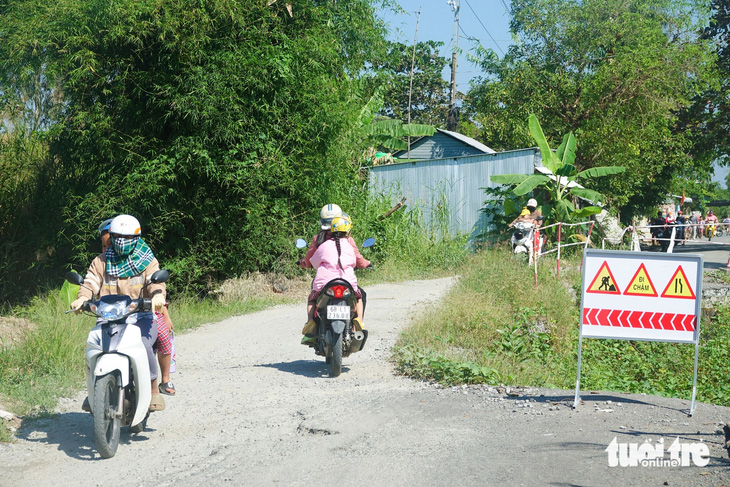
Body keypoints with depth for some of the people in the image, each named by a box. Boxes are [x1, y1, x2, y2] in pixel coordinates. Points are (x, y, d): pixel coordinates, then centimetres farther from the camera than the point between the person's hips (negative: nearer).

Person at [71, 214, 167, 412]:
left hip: (141, 316, -2)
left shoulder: (147, 261, 8)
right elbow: (90, 282, 1)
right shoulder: (102, 261, 14)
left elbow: (156, 280, -10)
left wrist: (157, 295, -34)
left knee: (143, 346, -32)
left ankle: (154, 390, -11)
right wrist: (82, 298, -22)